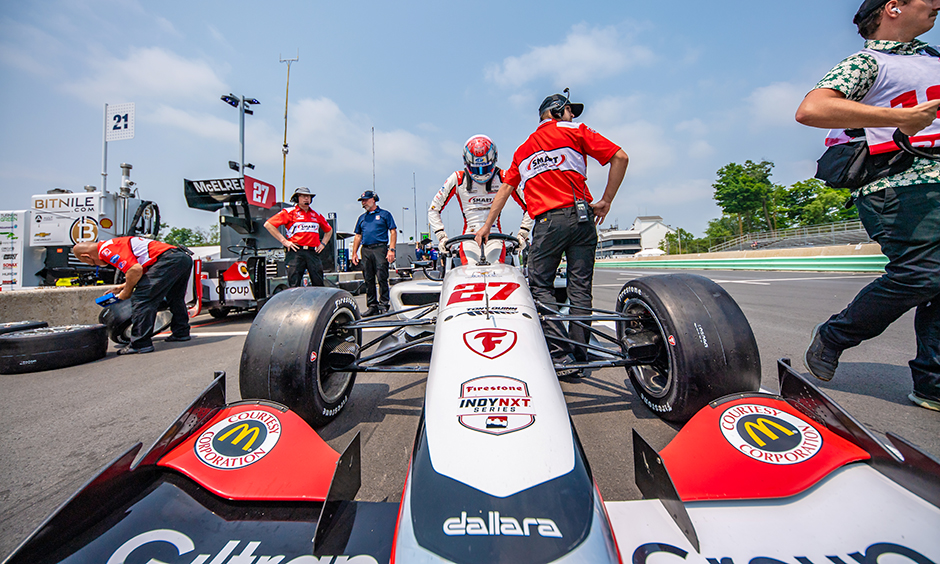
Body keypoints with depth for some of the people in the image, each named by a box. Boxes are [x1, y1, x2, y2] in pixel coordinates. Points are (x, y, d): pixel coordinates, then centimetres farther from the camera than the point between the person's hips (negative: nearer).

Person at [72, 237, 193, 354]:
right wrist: (121, 287, 37)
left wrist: (127, 292, 2)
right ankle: (181, 332, 35)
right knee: (175, 298, 27)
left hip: (168, 260, -10)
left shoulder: (105, 249, 0)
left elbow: (136, 269, -15)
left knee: (141, 299, -5)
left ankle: (141, 344, -3)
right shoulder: (117, 243, 31)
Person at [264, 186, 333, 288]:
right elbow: (268, 224, 1)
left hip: (313, 253, 4)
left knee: (319, 285, 1)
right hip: (295, 252, -4)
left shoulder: (317, 215, 19)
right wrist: (284, 241, -4)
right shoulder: (289, 212, 6)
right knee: (294, 286, -5)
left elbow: (329, 230, 33)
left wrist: (323, 243, 17)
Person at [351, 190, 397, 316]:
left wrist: (391, 249, -10)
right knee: (368, 279, 5)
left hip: (380, 248, -5)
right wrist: (354, 253, 12)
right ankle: (372, 306, 11)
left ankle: (383, 305, -1)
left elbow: (393, 232, 2)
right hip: (365, 250, 5)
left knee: (382, 278, -9)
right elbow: (358, 236, 23)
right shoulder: (362, 218, 22)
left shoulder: (384, 214, 8)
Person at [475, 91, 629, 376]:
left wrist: (487, 225, 30)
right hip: (581, 216, 0)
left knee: (540, 285, 3)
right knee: (580, 287, 4)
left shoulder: (522, 150, 22)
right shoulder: (575, 131, 12)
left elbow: (505, 189, 25)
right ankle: (579, 356, 7)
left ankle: (561, 356, -6)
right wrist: (606, 200, 7)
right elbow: (620, 157, 2)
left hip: (547, 222, 1)